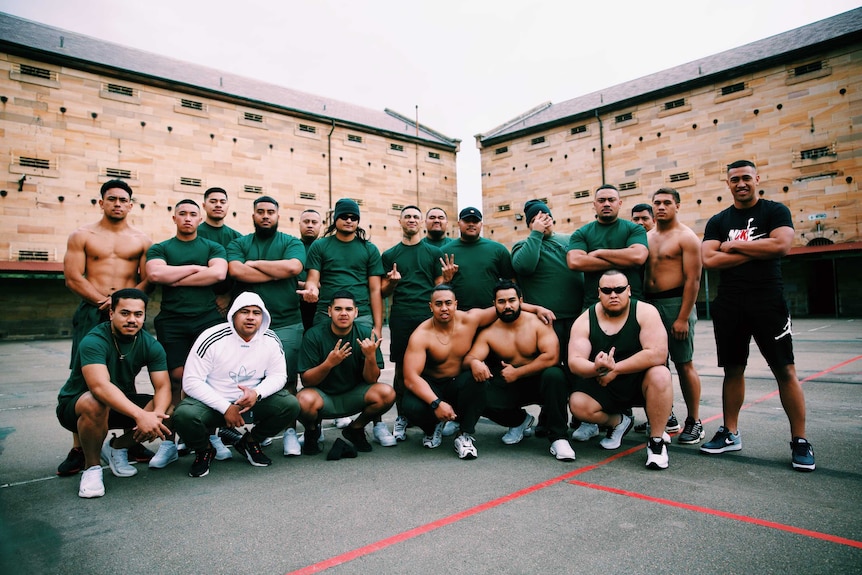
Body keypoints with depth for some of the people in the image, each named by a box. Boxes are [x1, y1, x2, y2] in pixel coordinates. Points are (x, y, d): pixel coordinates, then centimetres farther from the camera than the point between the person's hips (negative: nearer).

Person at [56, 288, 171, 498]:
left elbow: (163, 387, -16)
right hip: (76, 405, -4)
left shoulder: (151, 345, -10)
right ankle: (91, 467, -12)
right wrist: (140, 415, -52)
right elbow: (100, 386, -41)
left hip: (122, 403, 5)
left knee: (168, 411, -19)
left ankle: (117, 447, 8)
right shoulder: (94, 341, -26)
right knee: (96, 404, -38)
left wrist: (157, 414, -38)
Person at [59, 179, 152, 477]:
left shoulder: (141, 240, 10)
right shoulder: (82, 235, 7)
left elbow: (147, 281, 4)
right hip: (91, 312, -1)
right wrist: (105, 302, -11)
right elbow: (73, 277, -2)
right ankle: (78, 449, 4)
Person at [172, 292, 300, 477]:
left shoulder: (271, 340, -7)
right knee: (184, 415, -33)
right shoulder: (212, 339, -18)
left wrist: (257, 393, -23)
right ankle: (204, 451, 4)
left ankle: (249, 442, 10)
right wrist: (226, 408, -23)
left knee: (291, 405, -18)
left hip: (250, 400, 3)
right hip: (211, 402, -3)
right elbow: (191, 382, -18)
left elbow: (278, 375, 0)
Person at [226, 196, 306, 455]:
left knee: (286, 380, 0)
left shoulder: (292, 243, 9)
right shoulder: (239, 244, 11)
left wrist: (255, 263, -3)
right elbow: (236, 271, -9)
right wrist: (278, 273, -7)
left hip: (286, 324, -1)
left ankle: (289, 431, 9)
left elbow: (293, 267, -12)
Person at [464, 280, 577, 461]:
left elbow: (552, 357, -22)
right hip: (509, 386, 3)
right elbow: (468, 358, -12)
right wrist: (474, 363, -38)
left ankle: (558, 438, -20)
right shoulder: (488, 333, -3)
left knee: (554, 375, -36)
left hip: (538, 381, -2)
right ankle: (520, 420, 8)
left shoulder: (537, 323, -11)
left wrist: (517, 372, -20)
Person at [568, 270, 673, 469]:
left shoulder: (645, 312, -14)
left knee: (660, 375, -33)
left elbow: (657, 354, -26)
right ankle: (618, 422, 12)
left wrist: (614, 369, -25)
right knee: (577, 404, -23)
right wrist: (597, 369, -39)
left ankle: (657, 441, -11)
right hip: (603, 386, 2)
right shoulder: (584, 321, -8)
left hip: (640, 382, -2)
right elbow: (574, 362, -16)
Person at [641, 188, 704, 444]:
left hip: (675, 302, -6)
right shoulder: (647, 237, 14)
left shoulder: (686, 237, -5)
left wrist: (683, 318, -17)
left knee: (684, 364, -1)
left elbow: (693, 279, -11)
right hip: (649, 303, 6)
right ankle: (666, 417, 23)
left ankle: (694, 422, 11)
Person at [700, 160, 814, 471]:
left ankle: (800, 441, 10)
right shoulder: (718, 221, 10)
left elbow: (781, 245, -15)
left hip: (768, 302, -3)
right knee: (733, 369, 10)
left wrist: (734, 245, -8)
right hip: (728, 305, 3)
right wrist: (756, 250, -8)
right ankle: (730, 433, 21)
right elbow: (709, 259, -5)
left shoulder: (775, 211, 3)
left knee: (785, 370, -2)